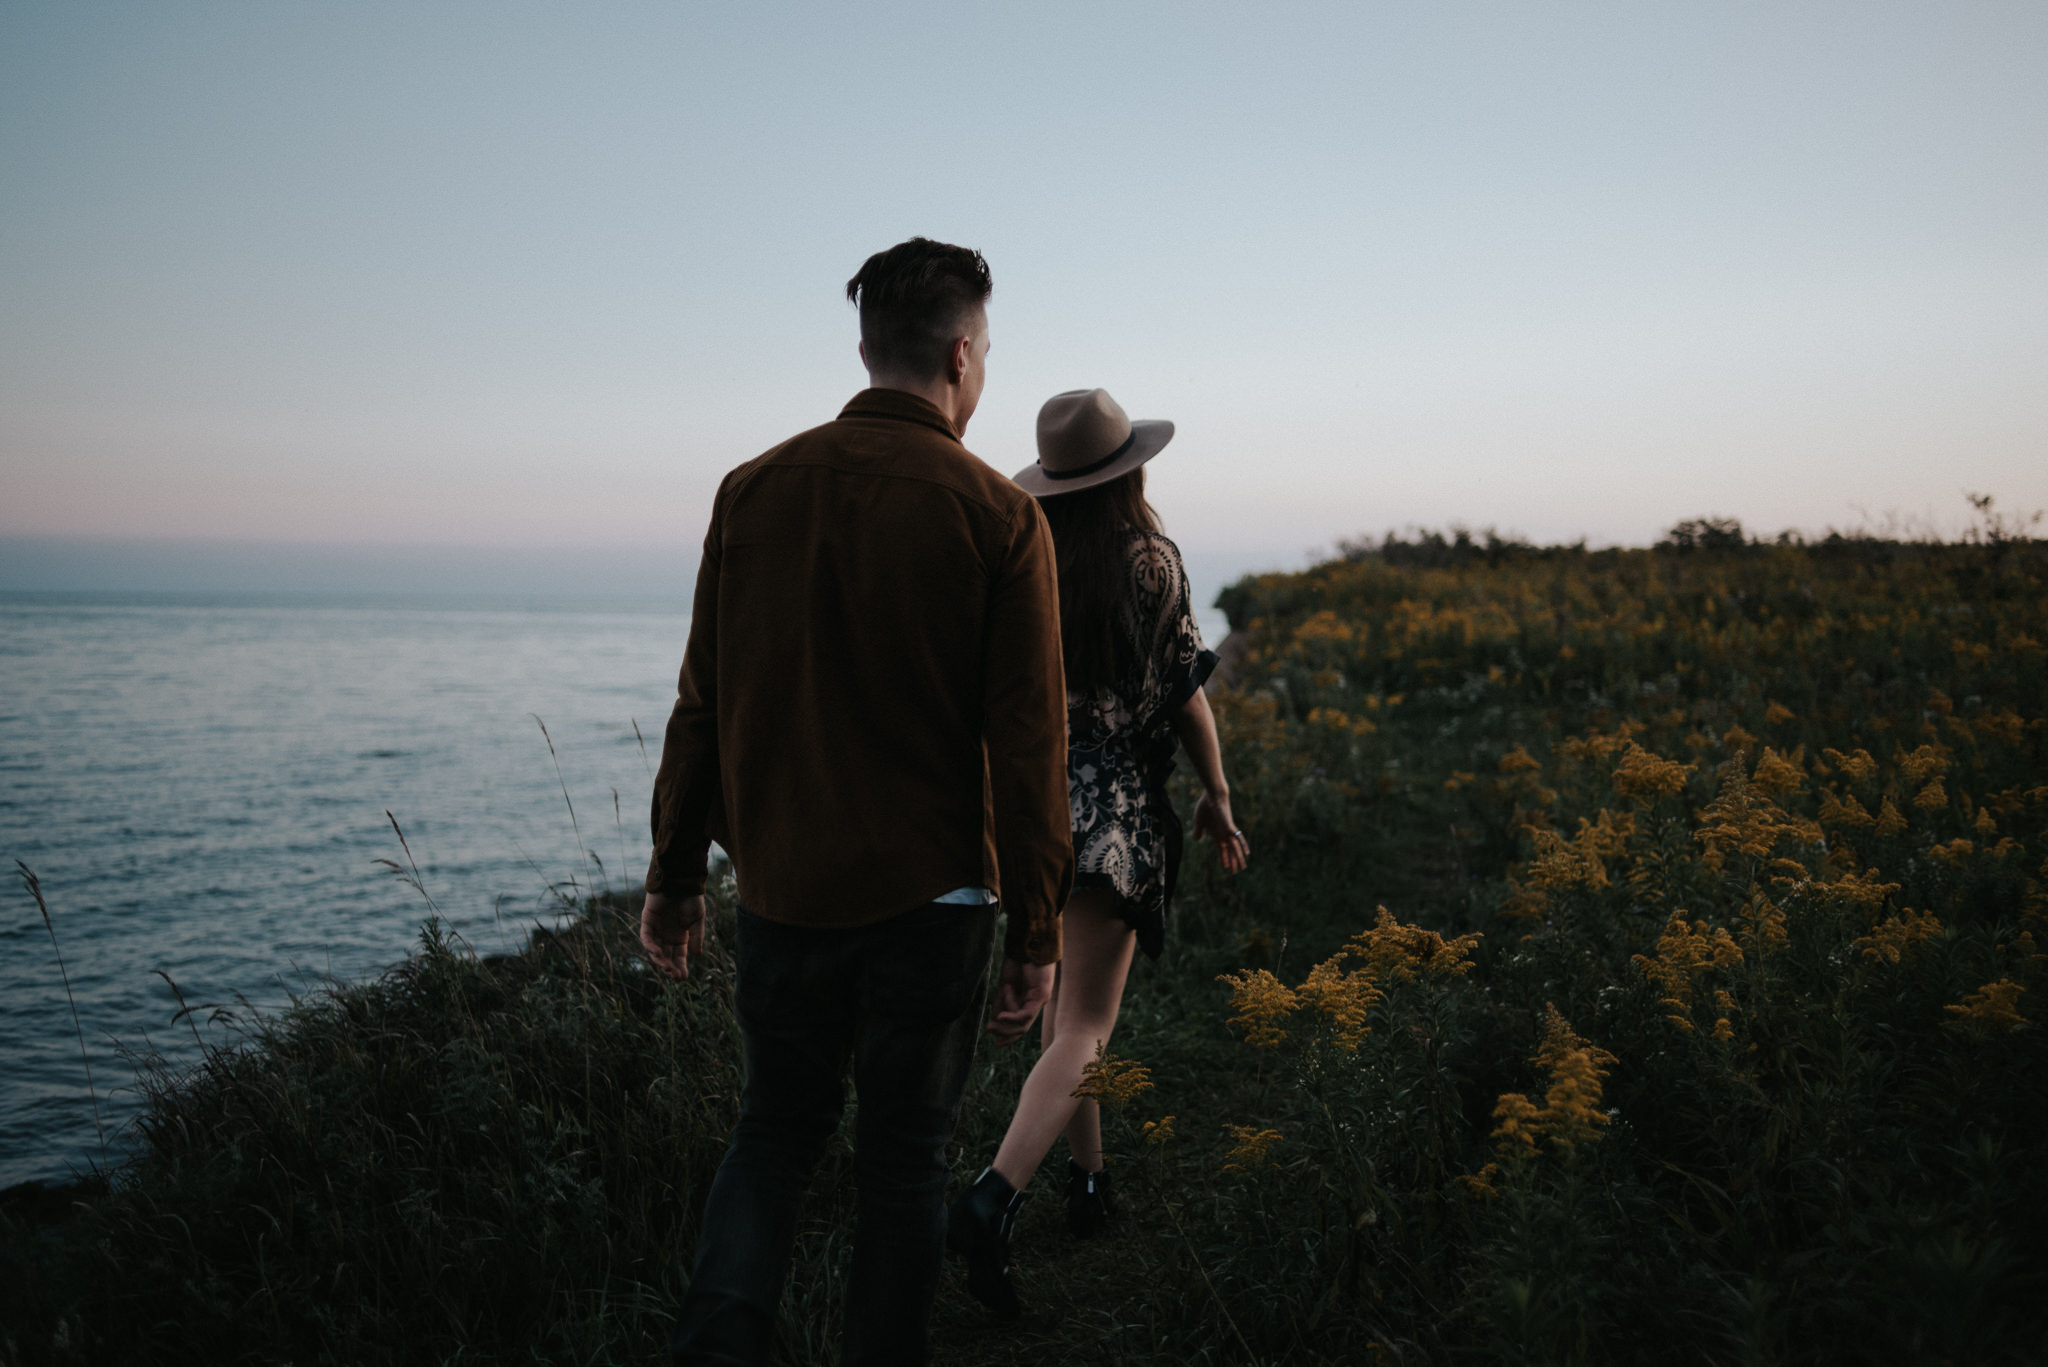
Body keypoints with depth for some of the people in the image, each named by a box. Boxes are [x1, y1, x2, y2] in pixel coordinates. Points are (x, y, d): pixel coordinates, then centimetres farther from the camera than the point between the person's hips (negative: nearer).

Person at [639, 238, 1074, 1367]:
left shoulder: (754, 491, 0)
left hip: (782, 892, 3)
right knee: (903, 1160, 14)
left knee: (773, 1135, 20)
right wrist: (1036, 933, -2)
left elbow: (703, 708, 3)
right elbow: (1029, 744, -10)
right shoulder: (997, 517, -10)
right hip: (929, 897, -3)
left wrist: (674, 876, 13)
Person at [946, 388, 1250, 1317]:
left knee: (1064, 1003, 20)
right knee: (1084, 1024, -2)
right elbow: (1186, 693, -2)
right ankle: (994, 1196, -19)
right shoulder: (1152, 561, -7)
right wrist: (1216, 795, 11)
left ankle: (1088, 1181, 30)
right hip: (1117, 814, -4)